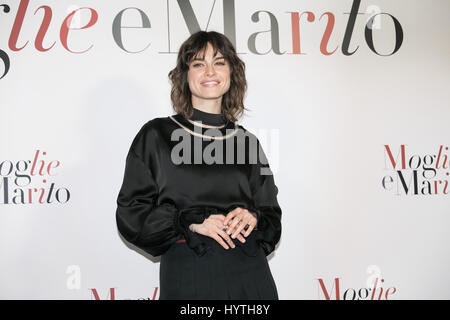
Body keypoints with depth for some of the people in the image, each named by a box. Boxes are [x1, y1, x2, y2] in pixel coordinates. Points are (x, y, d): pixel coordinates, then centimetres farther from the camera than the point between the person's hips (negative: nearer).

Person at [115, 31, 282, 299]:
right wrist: (190, 224, -14)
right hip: (187, 275, -2)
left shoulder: (247, 141, 9)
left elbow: (272, 214, 13)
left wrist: (253, 218, -8)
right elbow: (131, 212, -3)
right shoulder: (155, 136, 0)